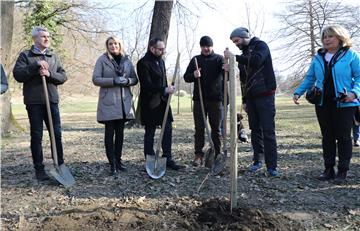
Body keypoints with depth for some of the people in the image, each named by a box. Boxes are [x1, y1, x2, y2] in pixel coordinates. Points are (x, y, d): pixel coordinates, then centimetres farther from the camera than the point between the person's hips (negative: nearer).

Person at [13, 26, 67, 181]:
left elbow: (63, 76, 9)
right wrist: (36, 65, -15)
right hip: (34, 101, -3)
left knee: (57, 134, 4)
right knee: (36, 136, 2)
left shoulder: (54, 57, 16)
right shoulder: (25, 56, 5)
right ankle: (39, 169, 10)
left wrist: (49, 74, -10)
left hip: (52, 100, 3)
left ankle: (60, 165, 15)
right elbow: (17, 74, -6)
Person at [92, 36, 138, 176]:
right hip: (108, 102, -4)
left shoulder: (126, 60, 11)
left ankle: (118, 160, 20)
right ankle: (112, 164, 4)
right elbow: (95, 79, -6)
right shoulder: (102, 60, 1)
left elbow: (135, 79, 12)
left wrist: (127, 81, -11)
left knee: (120, 132, 9)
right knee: (110, 133, -2)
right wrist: (113, 81, -18)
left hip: (124, 102, 4)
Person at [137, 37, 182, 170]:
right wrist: (165, 90, -23)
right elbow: (147, 85, -21)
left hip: (162, 101, 8)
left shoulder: (160, 61, 14)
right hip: (150, 104, -8)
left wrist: (167, 90, 11)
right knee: (150, 133, 3)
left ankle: (167, 159, 16)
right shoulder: (143, 63, -13)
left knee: (168, 130, 6)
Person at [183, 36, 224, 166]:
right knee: (199, 128, 4)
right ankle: (198, 154, 10)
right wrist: (193, 75, -14)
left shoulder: (219, 59, 3)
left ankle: (217, 154, 14)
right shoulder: (195, 60, 11)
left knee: (216, 129, 5)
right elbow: (186, 77, 9)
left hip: (215, 99, -2)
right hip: (199, 99, 2)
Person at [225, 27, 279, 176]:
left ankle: (272, 166, -5)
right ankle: (257, 161, 17)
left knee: (268, 131, -8)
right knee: (255, 130, 8)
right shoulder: (244, 54, 18)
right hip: (251, 97, 7)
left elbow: (256, 61, -25)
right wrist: (244, 100, 17)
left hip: (265, 95, -7)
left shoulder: (260, 45, -2)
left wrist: (235, 57, -22)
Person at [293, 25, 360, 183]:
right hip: (323, 103, 4)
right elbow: (309, 78, 14)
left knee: (343, 136, 2)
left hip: (344, 103, -4)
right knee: (327, 136, 9)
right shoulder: (318, 58, 12)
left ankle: (342, 171, 11)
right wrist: (298, 92, 1)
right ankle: (328, 169, 18)